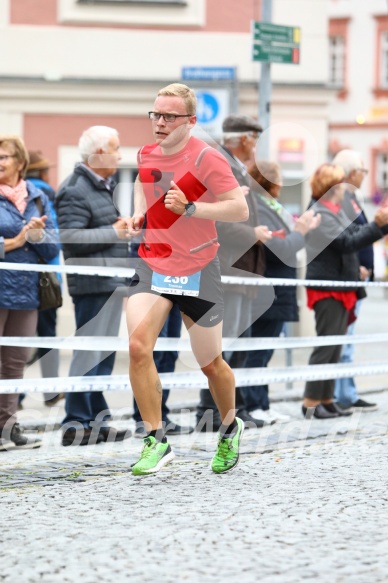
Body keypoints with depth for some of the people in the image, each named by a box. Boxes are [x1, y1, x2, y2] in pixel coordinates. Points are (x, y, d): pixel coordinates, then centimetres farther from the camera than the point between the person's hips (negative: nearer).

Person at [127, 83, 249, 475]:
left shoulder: (206, 159, -15)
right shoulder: (146, 155, 3)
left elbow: (240, 209, -20)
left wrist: (189, 208, -29)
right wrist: (139, 211, 9)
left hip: (197, 272, -4)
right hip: (152, 265, 4)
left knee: (210, 364, 9)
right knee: (138, 346, -20)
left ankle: (230, 428, 38)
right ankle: (156, 440, -12)